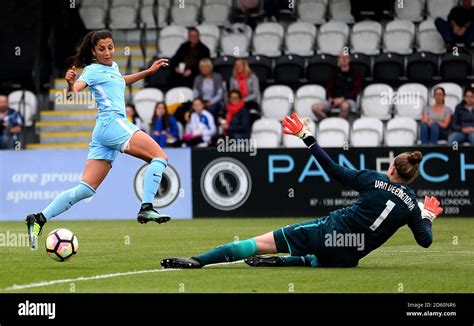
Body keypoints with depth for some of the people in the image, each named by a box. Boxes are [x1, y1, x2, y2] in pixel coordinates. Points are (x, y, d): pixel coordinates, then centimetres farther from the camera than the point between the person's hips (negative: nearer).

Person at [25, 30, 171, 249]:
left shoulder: (113, 67, 22)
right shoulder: (93, 70, -3)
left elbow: (120, 82, 45)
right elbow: (73, 92, -16)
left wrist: (149, 71, 45)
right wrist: (70, 84, -38)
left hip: (102, 132, 9)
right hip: (112, 122, -9)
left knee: (86, 189, 1)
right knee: (160, 157, -12)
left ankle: (40, 219, -5)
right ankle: (146, 208, -23)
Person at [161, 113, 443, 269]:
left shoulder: (374, 180, -2)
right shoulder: (411, 204, 3)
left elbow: (334, 170, -2)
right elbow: (425, 240, 11)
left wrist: (307, 137, 4)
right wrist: (428, 217, 32)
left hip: (328, 232, -2)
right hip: (348, 257, 3)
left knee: (262, 243, 0)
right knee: (321, 260, 37)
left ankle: (197, 261, -11)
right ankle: (281, 261, 5)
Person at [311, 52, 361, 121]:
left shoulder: (355, 73, 5)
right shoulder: (336, 73, 16)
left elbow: (356, 90, -3)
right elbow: (330, 87, 15)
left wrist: (343, 98, -16)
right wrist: (330, 98, -7)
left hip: (348, 100, -4)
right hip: (335, 100, 4)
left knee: (345, 106, -43)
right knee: (315, 107, -20)